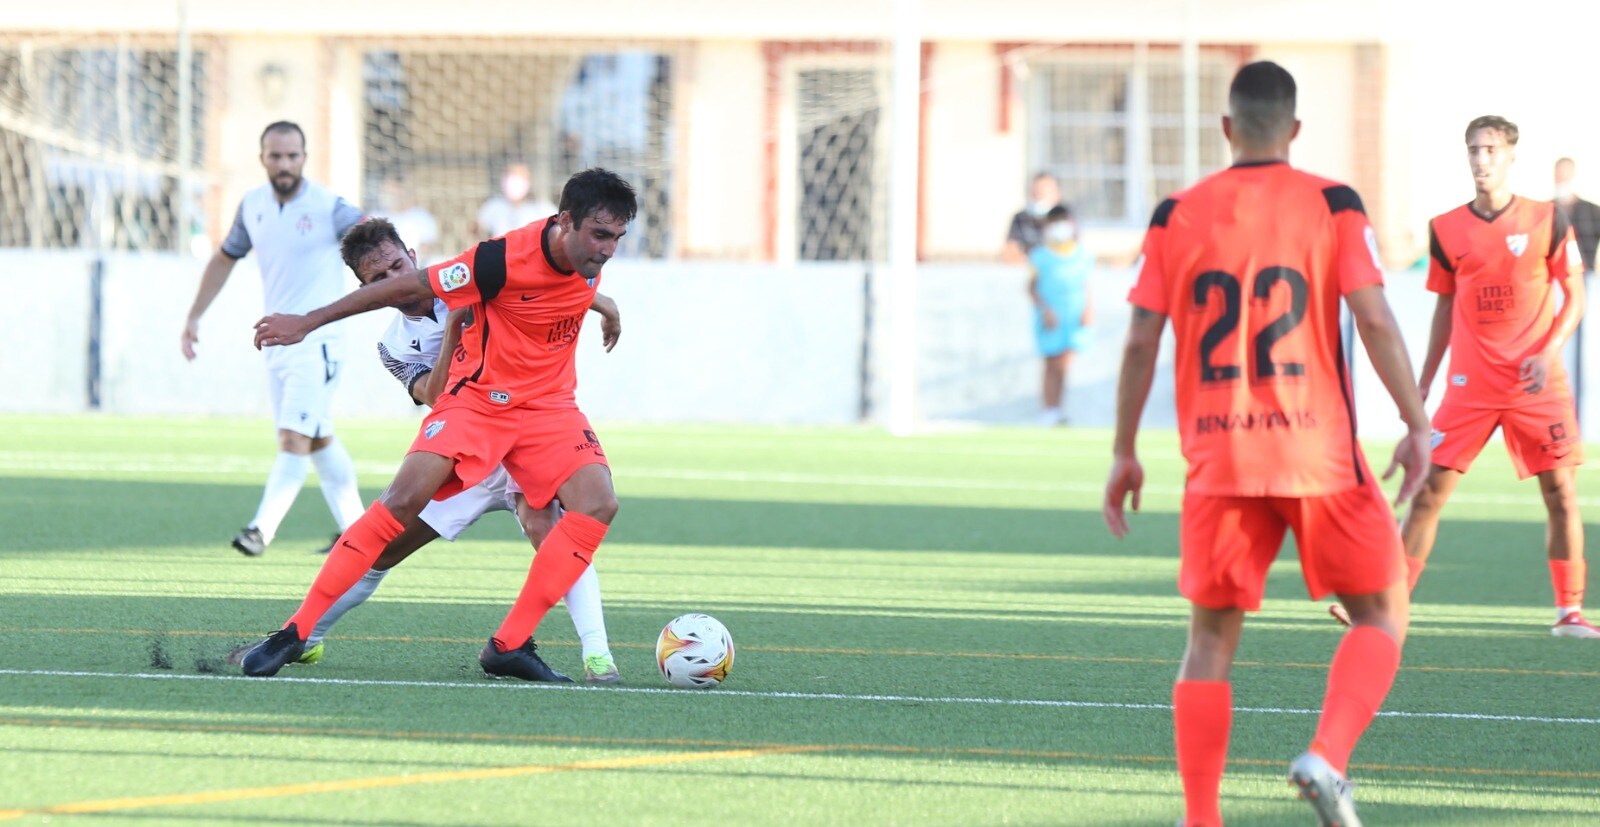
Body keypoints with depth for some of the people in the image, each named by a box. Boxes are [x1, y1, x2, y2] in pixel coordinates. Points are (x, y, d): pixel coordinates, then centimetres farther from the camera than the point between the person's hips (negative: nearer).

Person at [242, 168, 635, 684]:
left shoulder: (590, 259, -8)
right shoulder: (506, 259, -26)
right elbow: (409, 287, -18)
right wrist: (307, 322, -12)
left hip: (547, 404, 5)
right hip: (477, 396, -5)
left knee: (598, 503, -19)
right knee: (404, 499, -22)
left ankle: (510, 645, -15)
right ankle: (295, 632, -15)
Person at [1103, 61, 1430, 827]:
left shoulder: (1177, 216, 5)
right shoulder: (1332, 205, -1)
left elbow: (1141, 341, 3)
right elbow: (1374, 319, -9)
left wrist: (1124, 454, 11)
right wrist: (1416, 426, -2)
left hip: (1216, 460, 2)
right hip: (1318, 450, -2)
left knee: (1211, 639, 10)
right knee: (1381, 616, 11)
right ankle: (1327, 758, -12)